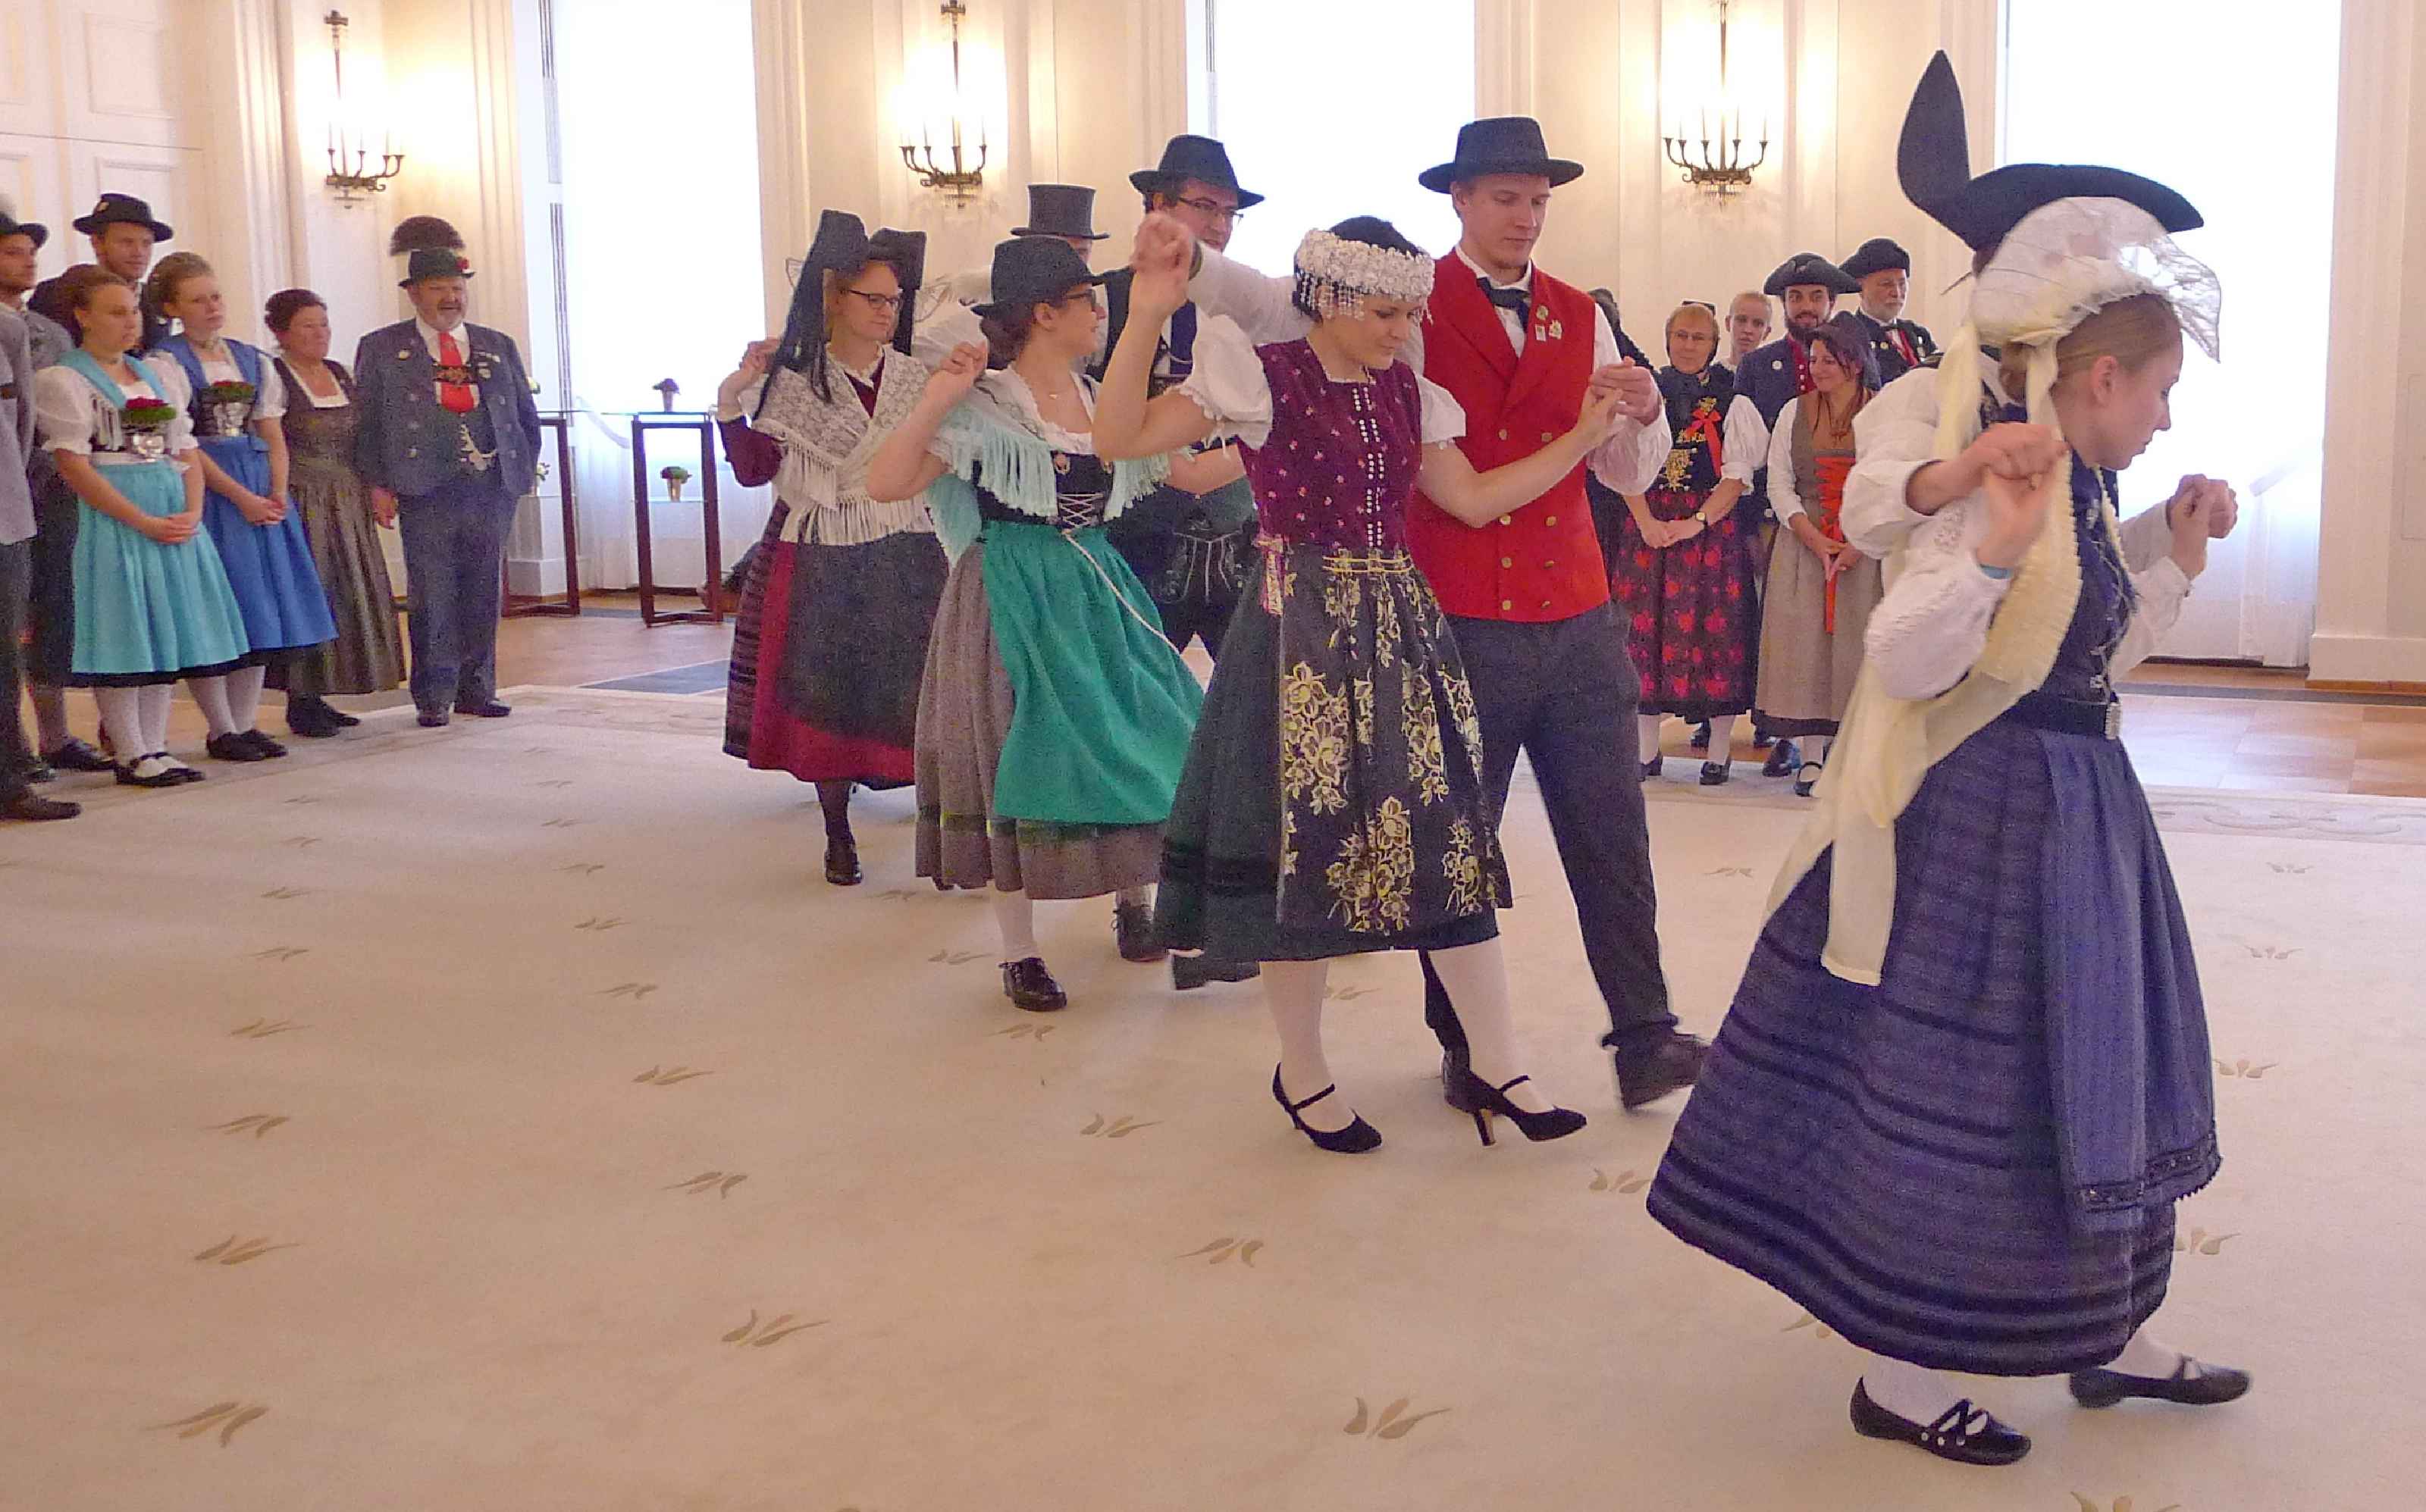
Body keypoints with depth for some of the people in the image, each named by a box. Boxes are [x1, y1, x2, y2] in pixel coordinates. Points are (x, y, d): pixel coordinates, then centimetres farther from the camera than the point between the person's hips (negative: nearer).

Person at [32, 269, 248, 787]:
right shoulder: (61, 380, -4)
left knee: (165, 633, 7)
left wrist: (192, 513, -4)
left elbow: (187, 452, 14)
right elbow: (73, 466, -12)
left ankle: (154, 748, 13)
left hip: (176, 516, 6)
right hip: (113, 520, -6)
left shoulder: (162, 373, 15)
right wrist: (143, 521, -17)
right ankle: (132, 755, 2)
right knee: (122, 638, -4)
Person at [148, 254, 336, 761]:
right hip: (205, 490, -6)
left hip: (262, 492, 6)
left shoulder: (253, 360, 13)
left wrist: (277, 493, -6)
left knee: (265, 601, 5)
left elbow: (273, 436, 10)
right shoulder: (165, 363, -3)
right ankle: (222, 731, 3)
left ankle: (247, 723, 12)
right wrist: (240, 496, -16)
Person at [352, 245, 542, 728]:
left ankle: (477, 690, 18)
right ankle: (434, 697, 5)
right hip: (427, 492, -3)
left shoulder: (498, 347, 14)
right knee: (432, 597, -3)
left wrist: (523, 471, 9)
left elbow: (526, 415, 19)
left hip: (493, 489, 3)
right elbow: (367, 421, 2)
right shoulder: (381, 348, 5)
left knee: (484, 593, 8)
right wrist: (378, 484, -5)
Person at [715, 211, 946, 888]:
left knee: (915, 693, 0)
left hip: (907, 561, 2)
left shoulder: (918, 378, 6)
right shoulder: (793, 381, 0)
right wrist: (730, 400, -14)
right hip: (821, 565, -1)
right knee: (827, 697, 2)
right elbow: (753, 469, -4)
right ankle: (839, 836, 14)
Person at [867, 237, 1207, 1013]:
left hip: (1096, 593, 6)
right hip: (1013, 597, -5)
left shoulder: (1101, 400, 8)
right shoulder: (984, 405, -9)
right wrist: (938, 397, -23)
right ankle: (1019, 950, 10)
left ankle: (1132, 899, 30)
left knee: (1130, 745, 6)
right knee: (1016, 764, -1)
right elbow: (885, 484, -18)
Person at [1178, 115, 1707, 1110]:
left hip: (1578, 622, 4)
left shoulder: (1579, 318, 12)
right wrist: (1185, 260, -32)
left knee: (1611, 833, 4)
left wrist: (1642, 412, -8)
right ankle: (1464, 1046, 19)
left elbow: (1629, 474, 13)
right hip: (1458, 624, -4)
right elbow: (1272, 305, -14)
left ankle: (1644, 1036, 13)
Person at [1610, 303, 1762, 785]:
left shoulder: (1731, 402, 4)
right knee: (1646, 626, 0)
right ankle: (1647, 751, 7)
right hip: (1647, 524, 2)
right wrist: (1647, 522, -10)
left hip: (1713, 525, -2)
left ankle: (1719, 752, 2)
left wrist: (1697, 522, -15)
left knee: (1714, 628, -4)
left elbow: (1737, 474, -2)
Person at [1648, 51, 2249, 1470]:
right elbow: (1907, 663, -28)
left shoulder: (2086, 499, 9)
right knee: (1954, 1091, 0)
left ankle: (2112, 1335, 36)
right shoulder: (2003, 494, -19)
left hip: (2075, 816, 10)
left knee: (2084, 1069, 19)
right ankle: (1900, 1376, 16)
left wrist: (2177, 551, 13)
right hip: (1992, 822, -10)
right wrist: (1997, 545, -41)